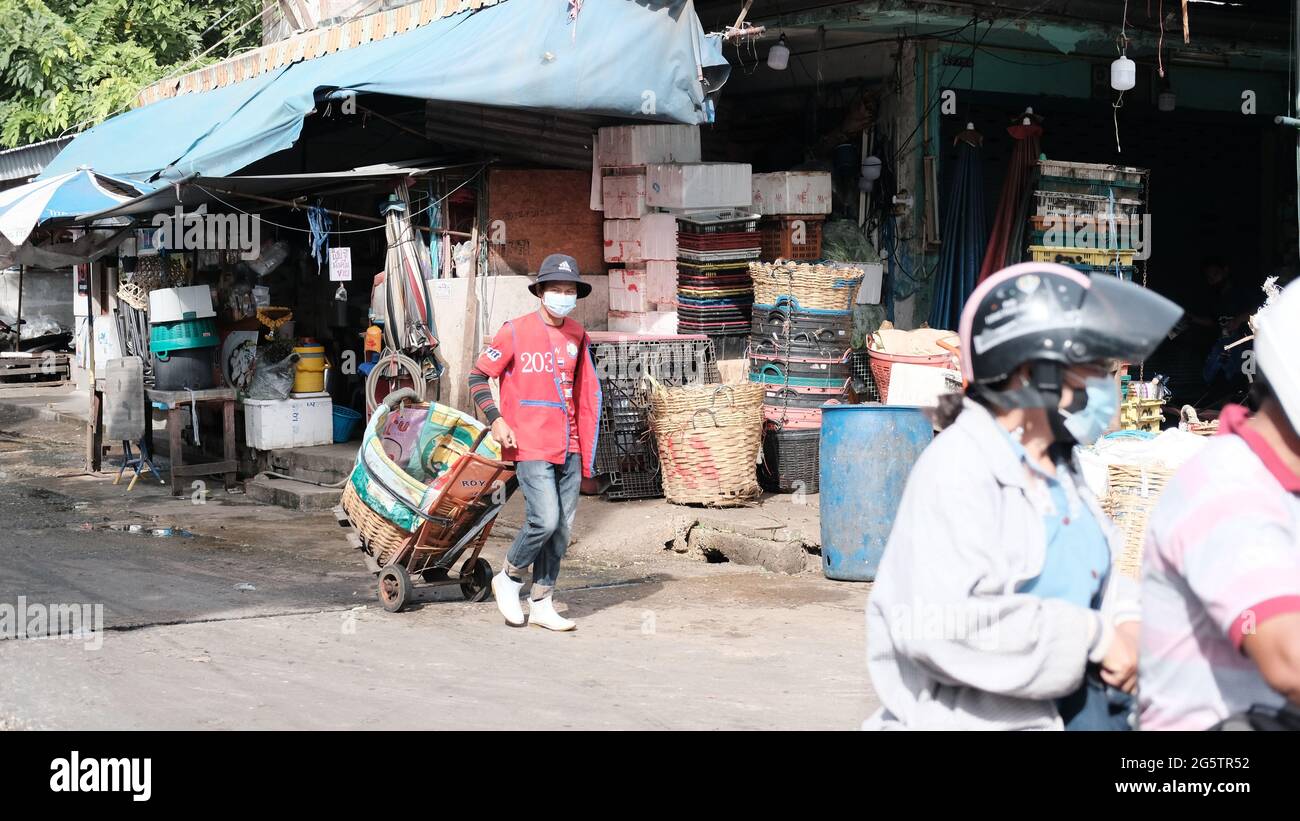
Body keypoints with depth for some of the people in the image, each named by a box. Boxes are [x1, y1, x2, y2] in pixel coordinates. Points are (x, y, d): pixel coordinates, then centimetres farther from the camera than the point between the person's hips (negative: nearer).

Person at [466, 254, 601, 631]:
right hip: (530, 446, -6)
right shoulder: (516, 332, -5)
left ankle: (542, 603, 17)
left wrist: (587, 452, 14)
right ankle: (509, 578, 10)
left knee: (561, 528, 6)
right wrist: (495, 419, -12)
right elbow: (478, 377, 1)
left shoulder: (577, 336, 10)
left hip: (568, 448, 6)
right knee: (545, 521, -15)